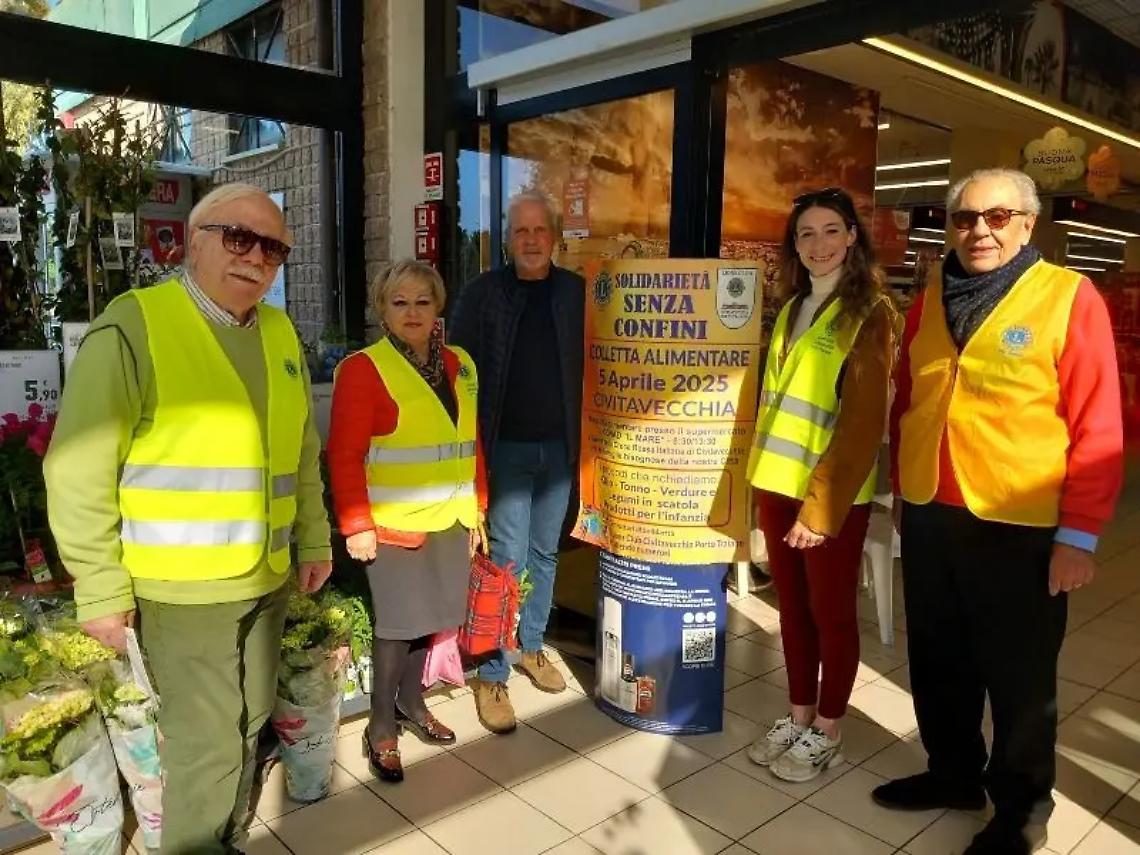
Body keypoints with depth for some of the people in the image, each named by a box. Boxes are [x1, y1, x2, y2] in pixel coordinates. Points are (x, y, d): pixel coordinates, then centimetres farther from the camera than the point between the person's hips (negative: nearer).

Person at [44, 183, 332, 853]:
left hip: (267, 578, 7)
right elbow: (79, 470, -14)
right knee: (207, 743, 4)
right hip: (182, 586, -6)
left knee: (248, 726, 20)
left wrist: (314, 541, 13)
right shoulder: (134, 325, -13)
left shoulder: (282, 333, 8)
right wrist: (102, 590, -14)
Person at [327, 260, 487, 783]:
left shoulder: (459, 366, 9)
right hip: (393, 523, -5)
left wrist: (476, 507, 12)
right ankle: (381, 727, 22)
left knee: (426, 618, 16)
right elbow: (345, 454, -13)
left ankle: (411, 704, 36)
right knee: (396, 625, 4)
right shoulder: (364, 369, -10)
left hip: (448, 520, 6)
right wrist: (356, 525, -15)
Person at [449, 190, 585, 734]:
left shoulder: (577, 293, 5)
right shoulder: (482, 293, -1)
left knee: (544, 553, 14)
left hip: (559, 447, 3)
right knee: (508, 560, -3)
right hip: (505, 447, -3)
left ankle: (532, 647, 31)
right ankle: (492, 676, 9)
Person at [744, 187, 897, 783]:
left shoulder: (869, 311, -9)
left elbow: (863, 418, -15)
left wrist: (822, 502, -18)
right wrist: (762, 476, 10)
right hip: (777, 482, 6)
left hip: (832, 491, -6)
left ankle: (827, 733, 23)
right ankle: (799, 716, 30)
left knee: (831, 611, 7)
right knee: (792, 605, 15)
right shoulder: (792, 309, 12)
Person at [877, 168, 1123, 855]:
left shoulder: (1070, 297, -8)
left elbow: (1098, 427, -10)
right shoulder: (930, 301, 8)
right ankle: (953, 773, 41)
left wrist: (1079, 534, -12)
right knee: (939, 663, 19)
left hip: (1019, 528, -5)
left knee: (1018, 677, 12)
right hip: (930, 517, 5)